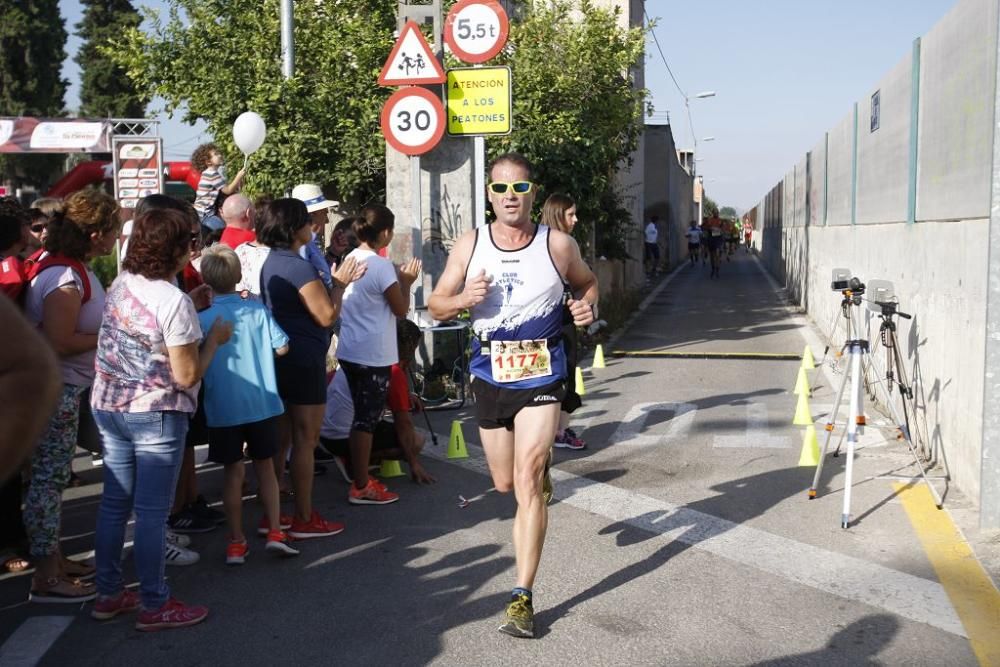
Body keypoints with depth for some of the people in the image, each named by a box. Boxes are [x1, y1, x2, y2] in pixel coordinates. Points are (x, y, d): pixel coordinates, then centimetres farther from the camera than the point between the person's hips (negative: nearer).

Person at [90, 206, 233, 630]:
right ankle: (154, 606, 13)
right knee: (151, 512, 2)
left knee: (114, 503, 16)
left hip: (108, 405, 8)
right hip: (155, 415, -8)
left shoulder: (120, 284, 3)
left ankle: (108, 594, 27)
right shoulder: (175, 301, -21)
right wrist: (215, 338, -6)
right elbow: (187, 376, -19)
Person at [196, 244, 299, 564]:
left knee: (233, 471, 9)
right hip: (262, 403, 1)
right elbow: (281, 347, -4)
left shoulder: (201, 320, -8)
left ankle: (236, 542, 14)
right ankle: (274, 531, 13)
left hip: (222, 408, -1)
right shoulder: (258, 310, -6)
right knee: (265, 465, 15)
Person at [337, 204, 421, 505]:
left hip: (349, 351, 8)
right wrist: (406, 282, 3)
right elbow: (401, 309, -11)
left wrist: (397, 278, 14)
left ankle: (359, 477, 28)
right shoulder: (381, 266, -17)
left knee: (362, 417, 18)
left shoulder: (351, 259, 7)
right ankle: (361, 488, 7)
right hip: (373, 356, -8)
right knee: (367, 420, 0)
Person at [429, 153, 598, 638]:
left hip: (541, 377, -3)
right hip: (490, 376, 3)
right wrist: (464, 298, -18)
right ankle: (540, 467, 55)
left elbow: (586, 283, 14)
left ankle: (522, 597, -7)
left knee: (526, 483, -13)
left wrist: (586, 307, -9)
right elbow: (436, 306, 4)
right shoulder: (469, 246, -1)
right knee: (504, 483, 17)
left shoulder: (557, 245, -5)